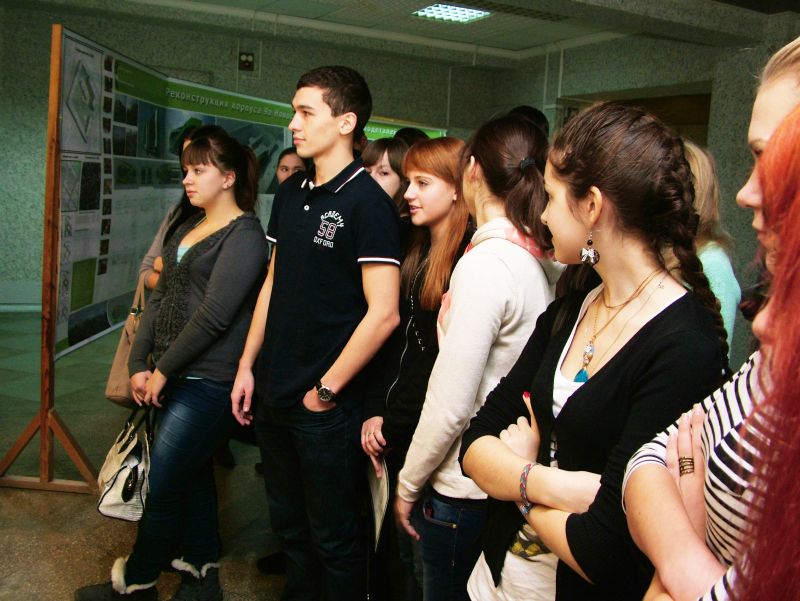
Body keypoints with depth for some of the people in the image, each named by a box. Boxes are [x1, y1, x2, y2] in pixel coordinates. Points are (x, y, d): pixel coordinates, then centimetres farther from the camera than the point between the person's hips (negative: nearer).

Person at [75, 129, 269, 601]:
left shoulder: (244, 235, -12)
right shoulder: (188, 229, 14)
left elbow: (213, 315, -18)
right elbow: (160, 298, 12)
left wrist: (163, 370, -12)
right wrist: (139, 364, 4)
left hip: (208, 381, -8)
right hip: (172, 377, 8)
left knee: (164, 485, 1)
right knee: (193, 474, 16)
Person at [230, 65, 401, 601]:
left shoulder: (368, 202, -14)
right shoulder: (291, 193, 8)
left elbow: (383, 313, -19)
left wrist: (327, 390, -14)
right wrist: (248, 366, 10)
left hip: (327, 408, -7)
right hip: (274, 396, 7)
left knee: (332, 536, 10)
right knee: (289, 525, 22)